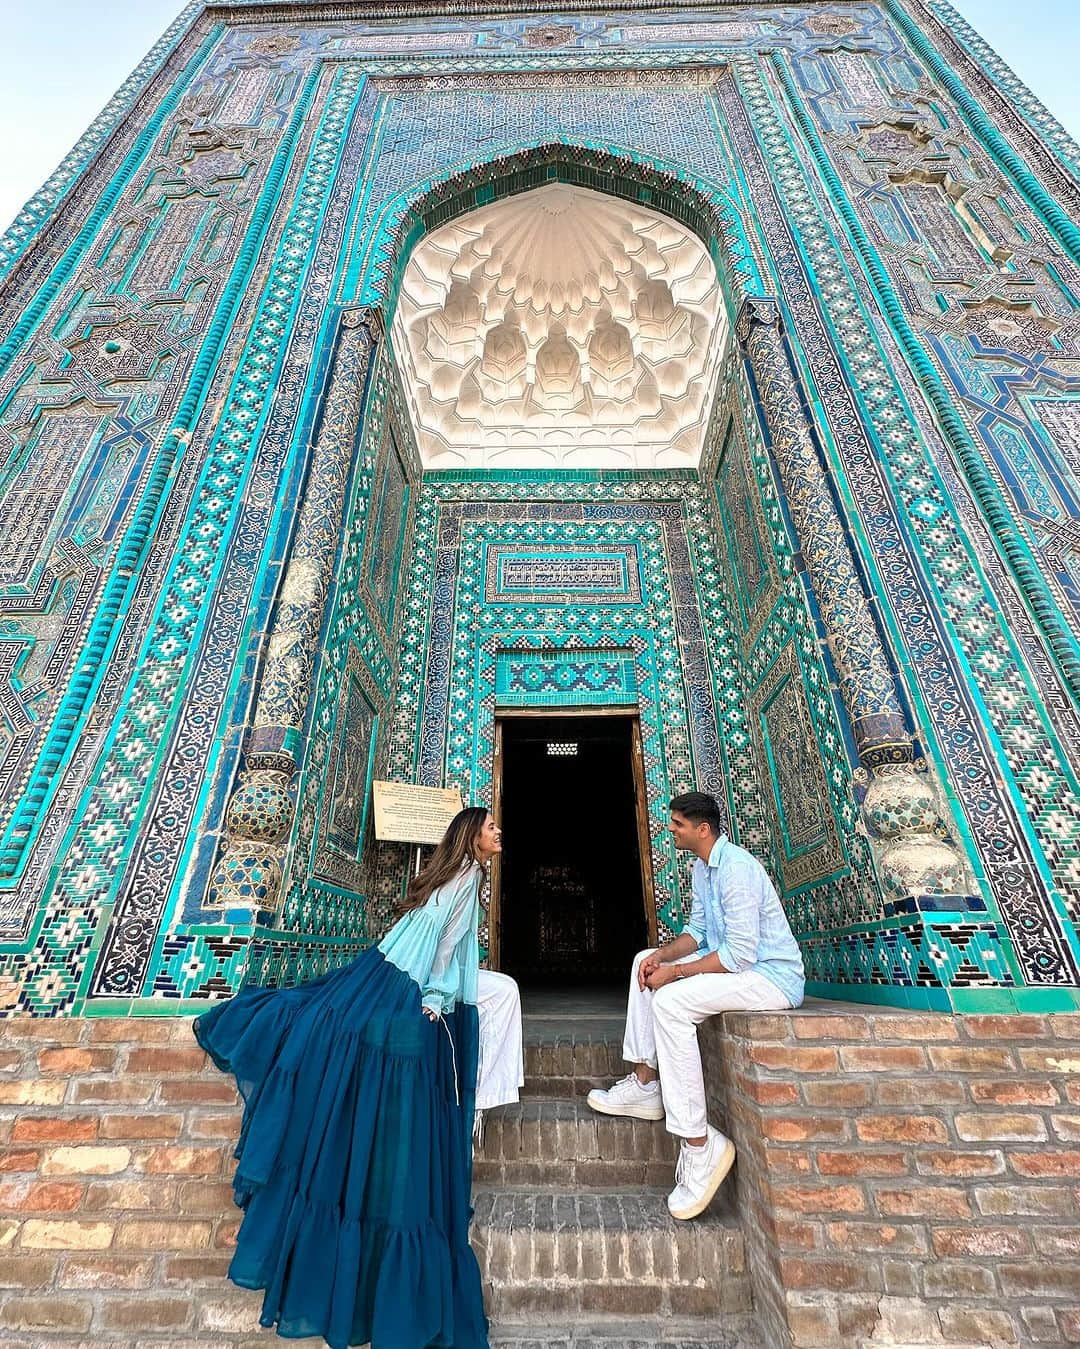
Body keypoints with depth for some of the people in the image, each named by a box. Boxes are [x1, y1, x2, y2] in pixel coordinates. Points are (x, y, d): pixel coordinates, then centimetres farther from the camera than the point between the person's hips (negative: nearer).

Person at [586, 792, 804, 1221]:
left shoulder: (737, 868, -23)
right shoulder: (703, 867, 8)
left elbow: (741, 954, -27)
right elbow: (698, 931, 14)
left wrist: (675, 972, -20)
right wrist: (662, 955, -4)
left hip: (772, 975, -10)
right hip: (738, 961, 10)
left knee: (671, 1001, -27)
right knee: (645, 961, 10)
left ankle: (700, 1144, -16)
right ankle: (645, 1083, 10)